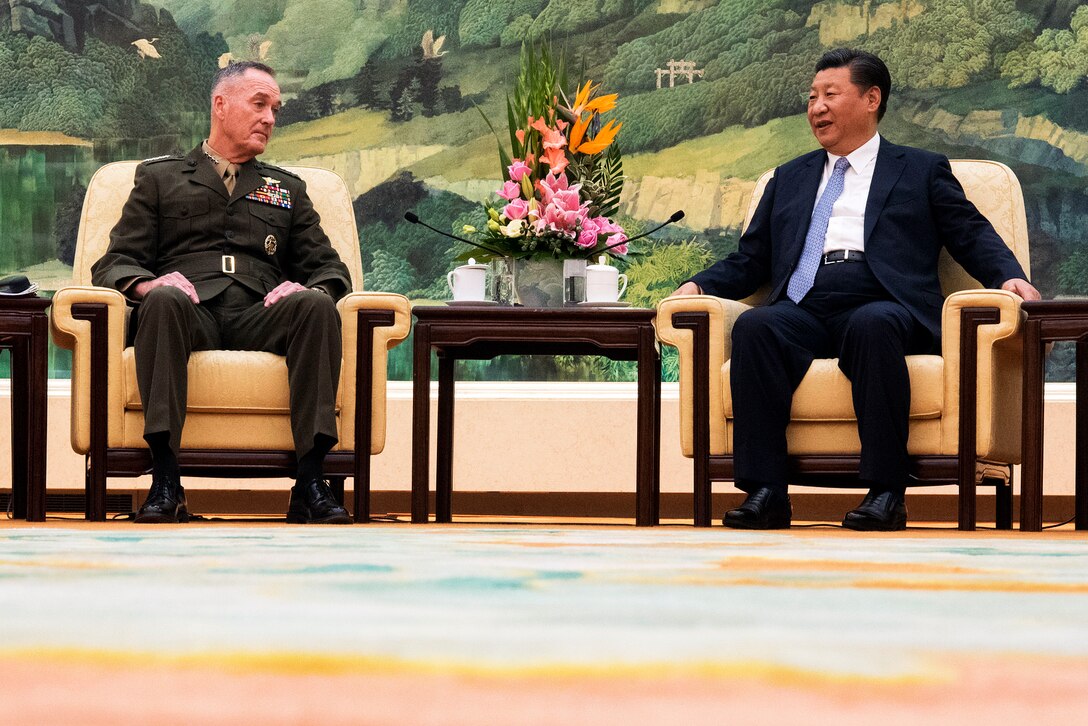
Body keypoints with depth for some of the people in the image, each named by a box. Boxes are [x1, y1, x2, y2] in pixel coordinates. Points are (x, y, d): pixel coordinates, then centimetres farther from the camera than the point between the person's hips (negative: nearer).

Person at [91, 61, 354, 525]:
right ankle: (165, 483, -44)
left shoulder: (288, 189, 30)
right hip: (191, 316, -2)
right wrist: (147, 285, -11)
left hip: (259, 319, 2)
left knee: (316, 306, -32)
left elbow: (328, 268, 22)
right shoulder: (160, 178, 23)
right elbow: (115, 263, 14)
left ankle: (311, 481, -39)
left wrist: (312, 290, -4)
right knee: (164, 301, -38)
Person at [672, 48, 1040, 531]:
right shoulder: (789, 179, 32)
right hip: (803, 311, 3)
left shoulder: (922, 171, 22)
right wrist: (700, 285, 9)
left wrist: (1008, 275, -8)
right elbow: (750, 260, 28)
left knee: (873, 325, -39)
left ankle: (885, 493, -38)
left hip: (882, 307, -3)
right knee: (754, 326, -31)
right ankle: (765, 493, -34)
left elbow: (973, 237, 12)